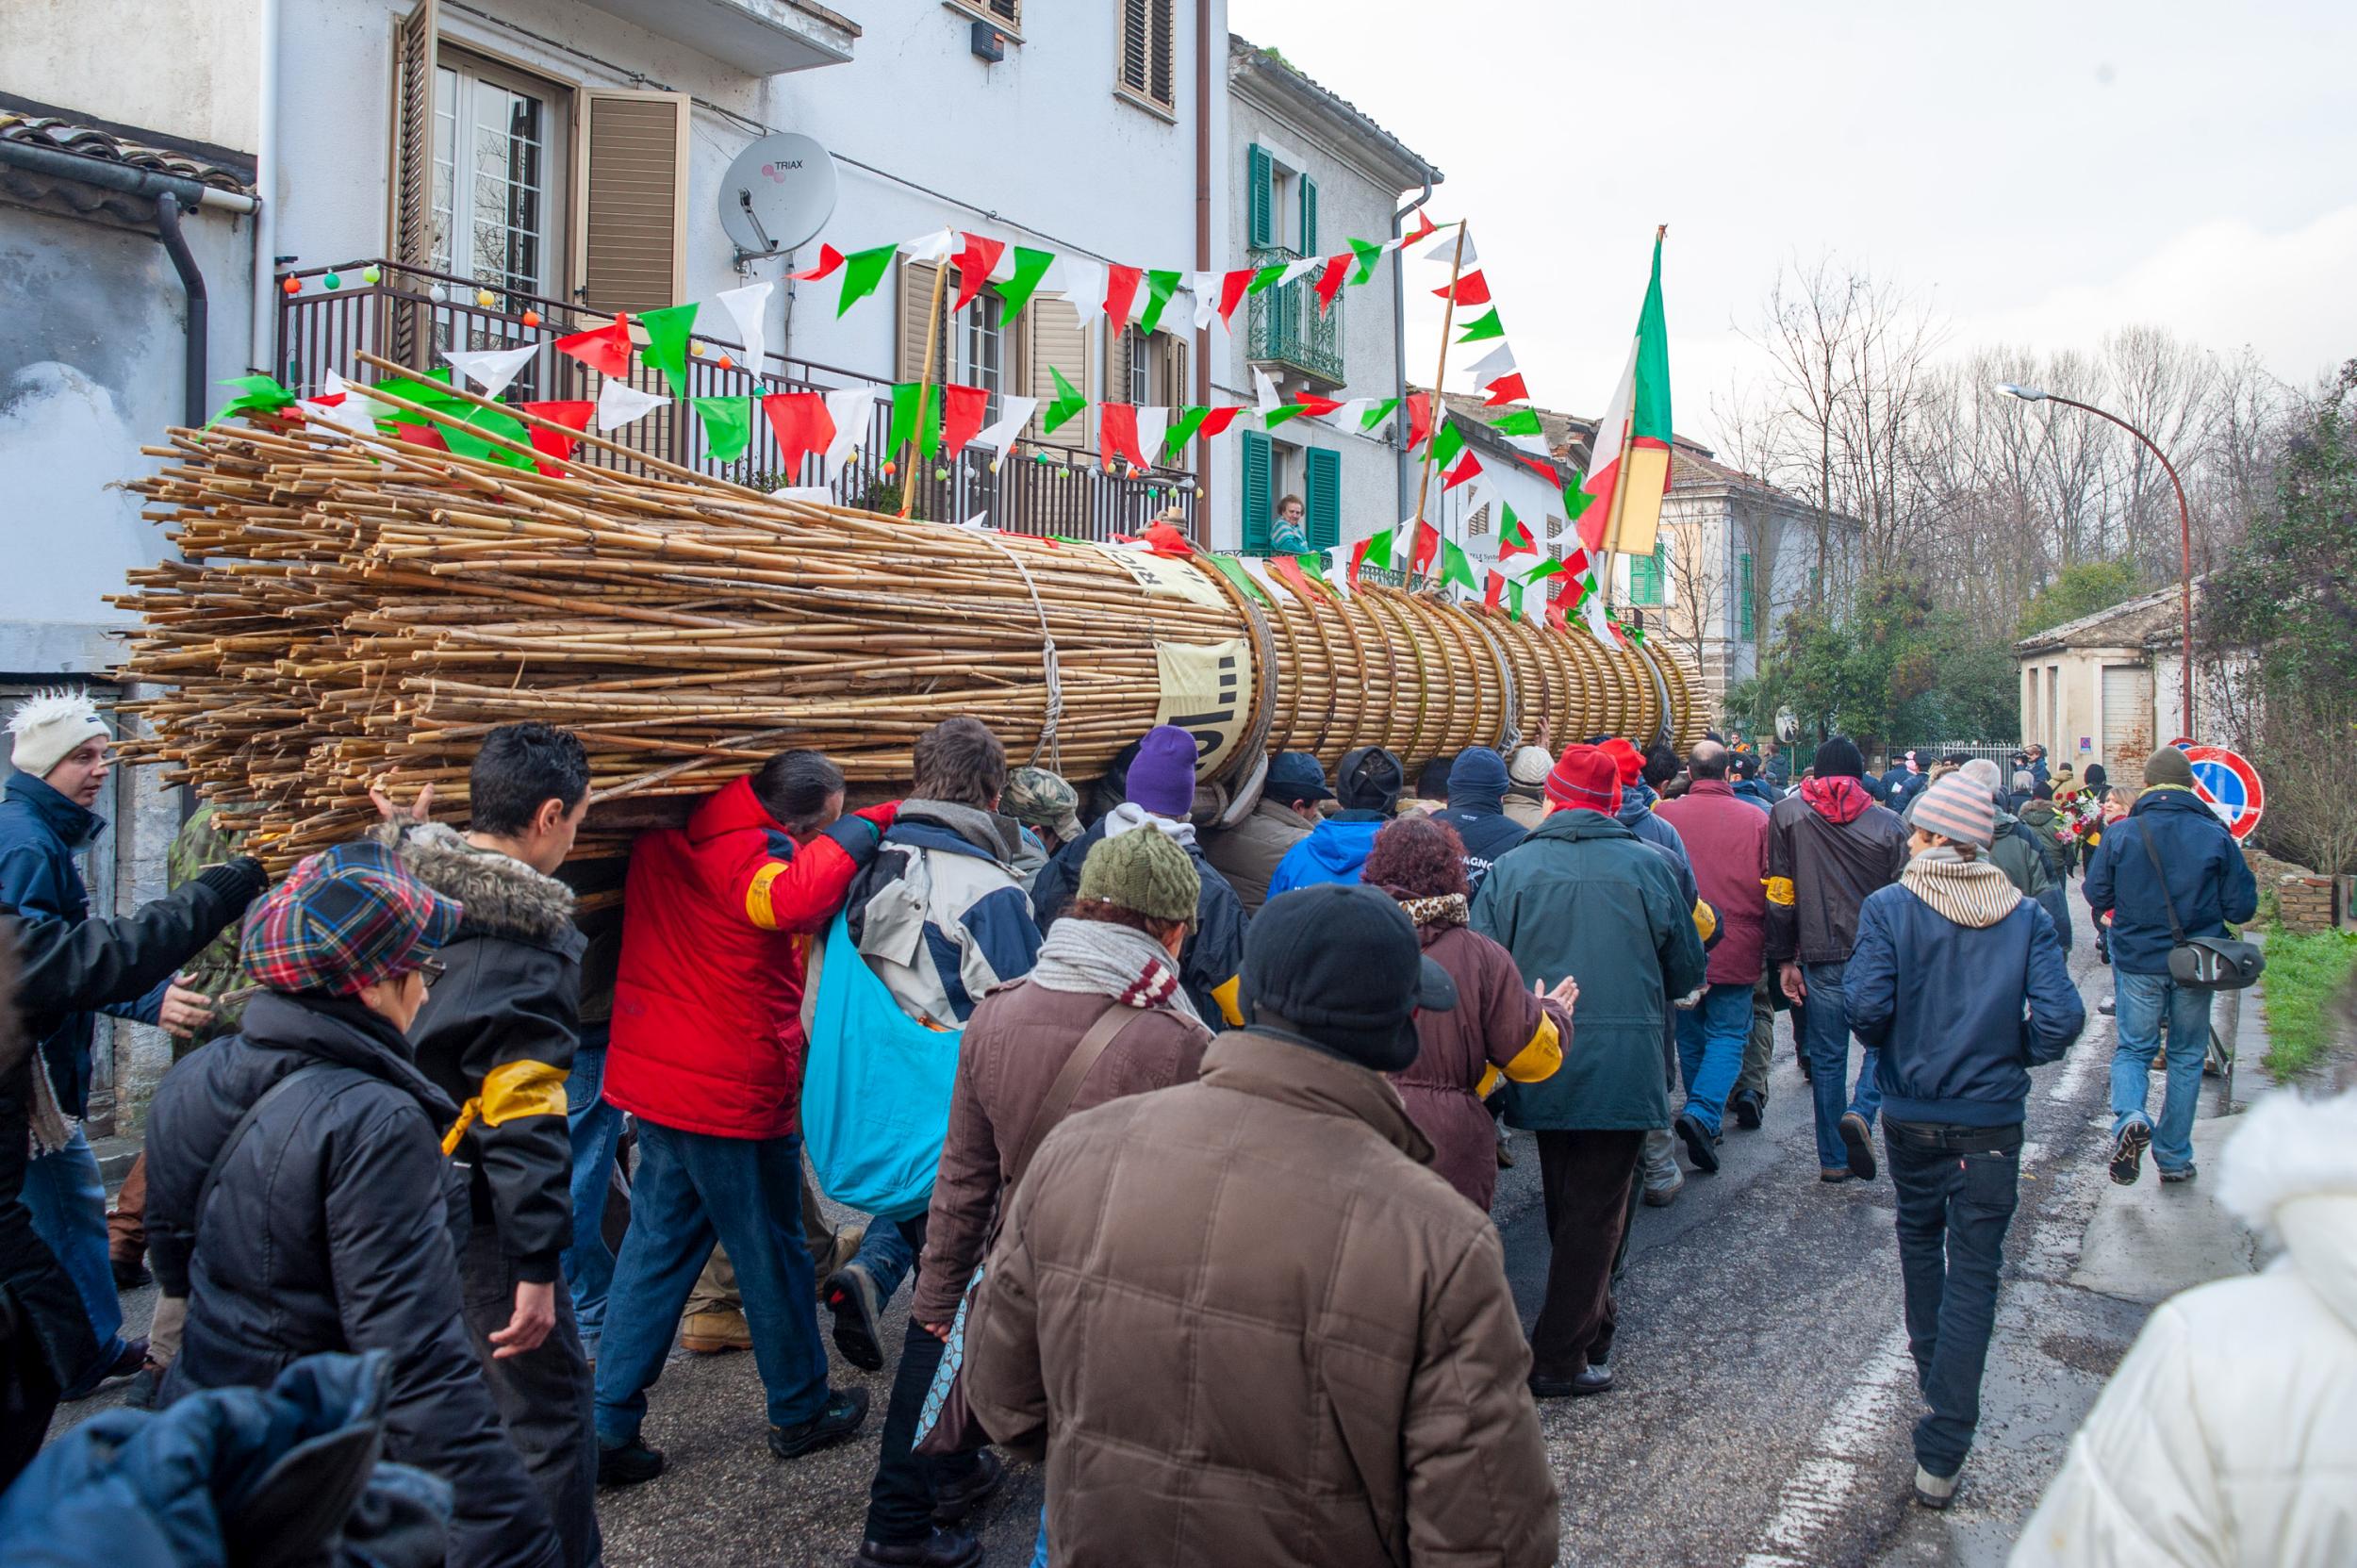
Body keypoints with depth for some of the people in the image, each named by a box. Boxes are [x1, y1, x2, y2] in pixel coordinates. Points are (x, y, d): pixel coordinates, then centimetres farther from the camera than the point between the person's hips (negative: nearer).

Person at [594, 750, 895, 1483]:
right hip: (736, 1093, -8)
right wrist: (866, 825, -31)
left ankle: (608, 1428, 16)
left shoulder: (669, 836, 5)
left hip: (655, 1079, 8)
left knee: (655, 1249, 15)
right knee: (771, 1254, 10)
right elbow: (797, 899, -44)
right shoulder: (749, 855, -23)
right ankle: (801, 1411, 27)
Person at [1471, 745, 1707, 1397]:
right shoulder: (1648, 866, -5)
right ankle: (1558, 1358, 6)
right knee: (1597, 1210, 5)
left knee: (1566, 1203, 20)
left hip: (1543, 1069, 2)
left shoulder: (1512, 868, -4)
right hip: (1625, 1067, -2)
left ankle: (1593, 1321, 36)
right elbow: (1687, 970, 5)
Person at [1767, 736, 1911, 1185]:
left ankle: (1834, 1159, 16)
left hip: (1821, 960, 1)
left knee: (1827, 1058, 11)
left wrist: (1784, 959, 5)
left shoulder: (1787, 814, 0)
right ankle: (1861, 1112, -9)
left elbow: (1779, 895, -1)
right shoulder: (1888, 824, -1)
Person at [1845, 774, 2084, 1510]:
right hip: (1992, 1117, 0)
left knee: (1919, 1234, 26)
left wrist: (1888, 1044, 3)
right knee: (1974, 1272, 2)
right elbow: (2060, 1016, -13)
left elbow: (1866, 1006, -19)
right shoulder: (2025, 916, -4)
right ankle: (1940, 1455, -2)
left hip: (1910, 1112, 0)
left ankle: (1930, 1361, 45)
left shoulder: (1888, 908, -9)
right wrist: (2013, 1056, 7)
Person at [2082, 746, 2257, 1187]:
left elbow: (2096, 895, -2)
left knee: (2132, 1049, 12)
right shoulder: (2217, 836, -7)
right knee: (2187, 1057, 14)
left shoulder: (2120, 834, -8)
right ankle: (2174, 1158, 19)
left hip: (2138, 961, 0)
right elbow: (2242, 907, -5)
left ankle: (2130, 1118, -18)